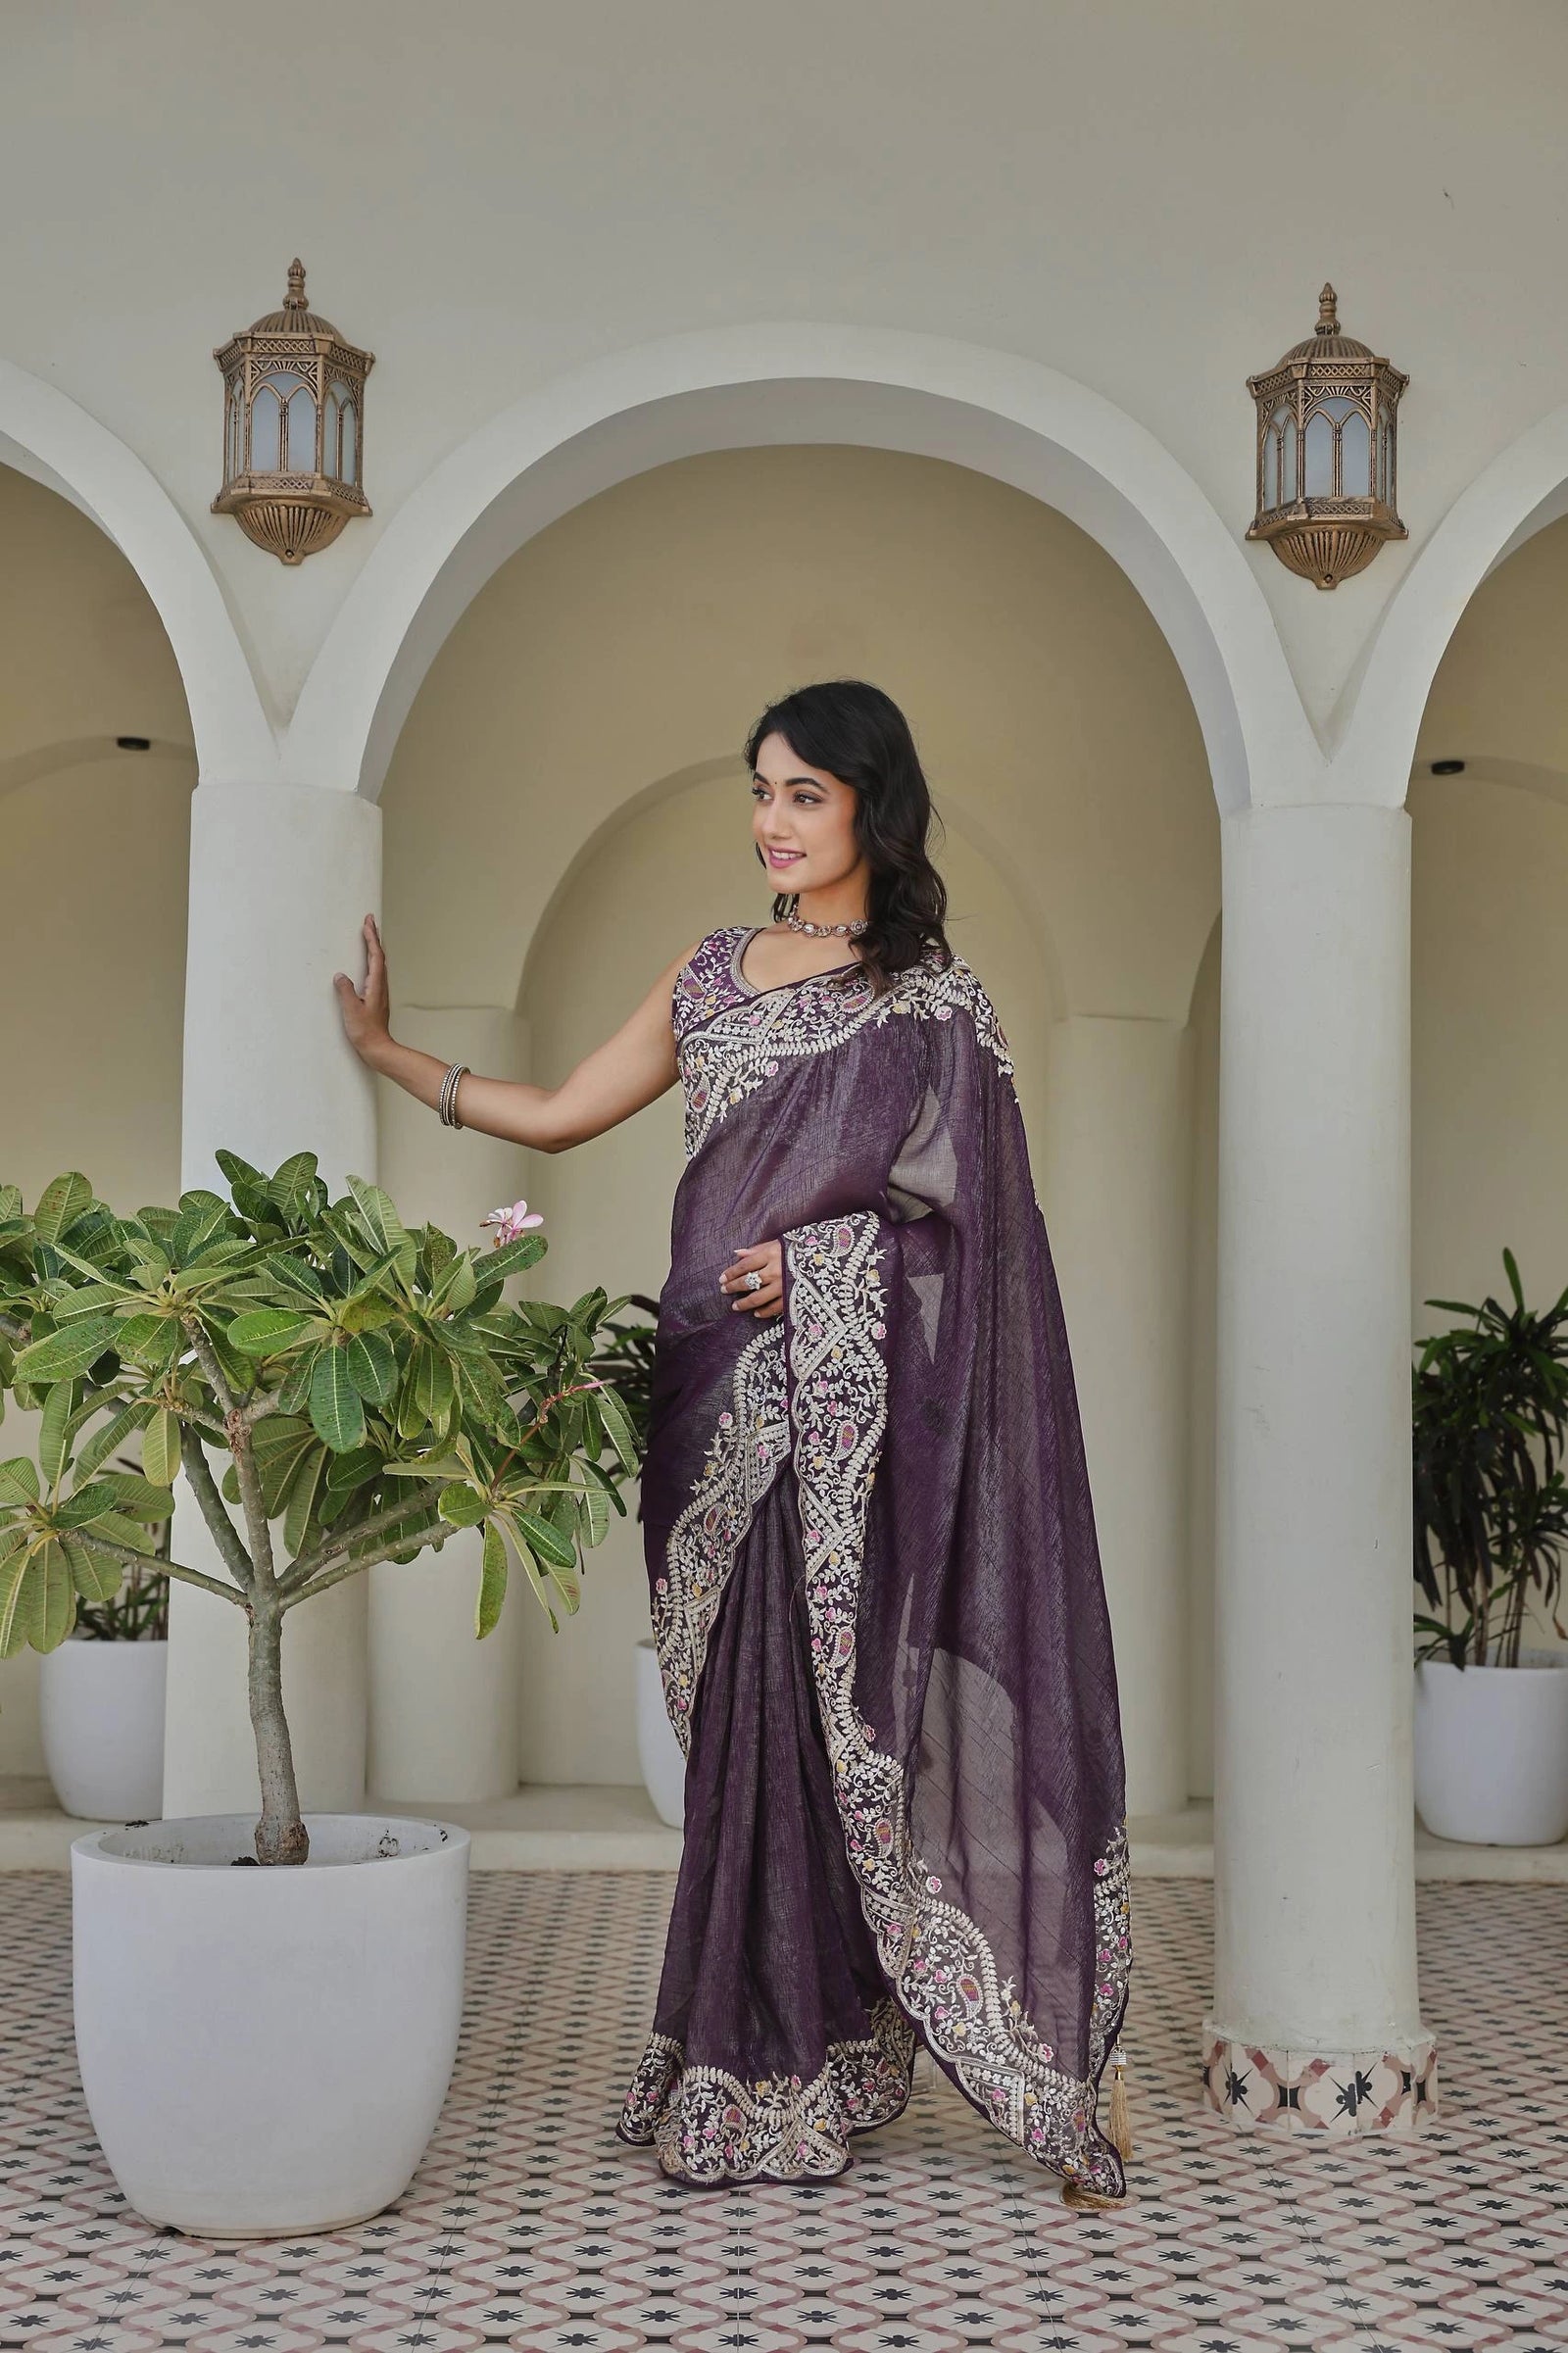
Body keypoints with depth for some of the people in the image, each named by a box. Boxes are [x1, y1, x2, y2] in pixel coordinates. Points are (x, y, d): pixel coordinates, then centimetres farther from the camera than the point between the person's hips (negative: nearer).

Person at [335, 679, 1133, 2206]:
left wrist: (812, 1258, -13)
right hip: (723, 1393, 5)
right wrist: (383, 1052, 18)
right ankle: (765, 2063, 16)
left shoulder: (932, 1000, 0)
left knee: (847, 1702, -5)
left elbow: (960, 1211, -3)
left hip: (851, 1398, -5)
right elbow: (558, 1116, 19)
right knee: (747, 1718, 7)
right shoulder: (711, 975, 15)